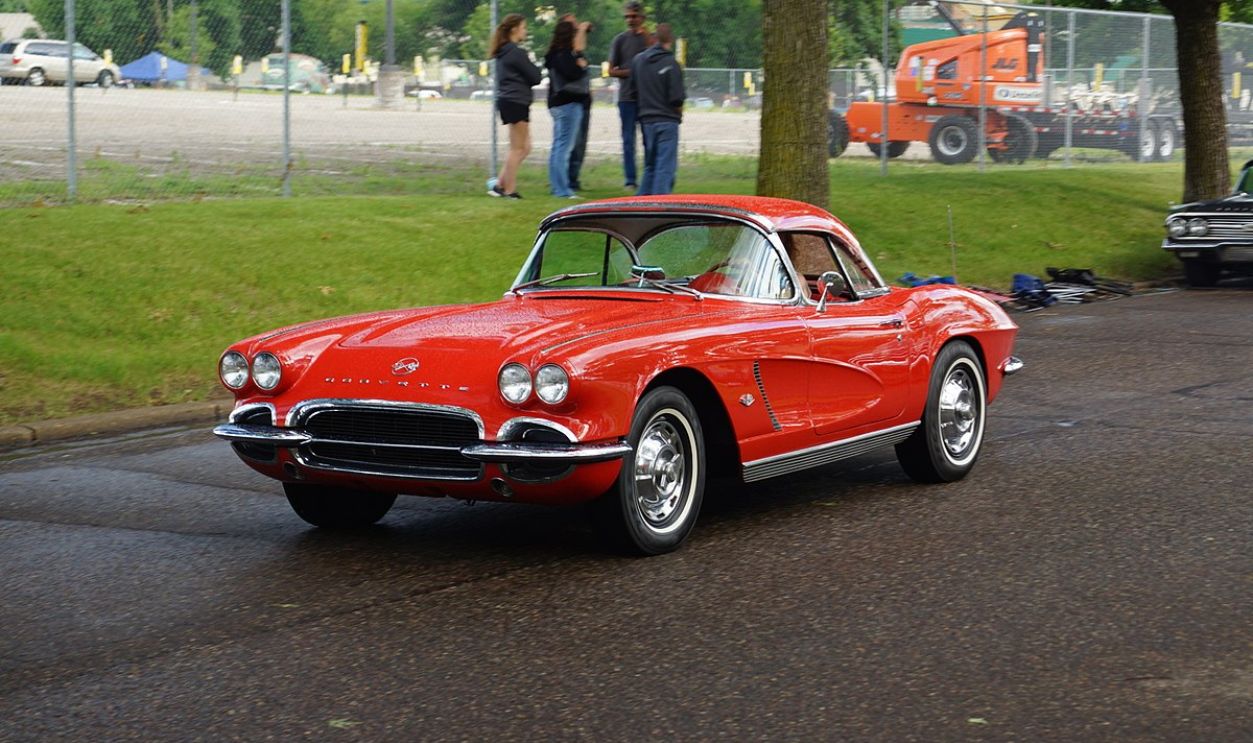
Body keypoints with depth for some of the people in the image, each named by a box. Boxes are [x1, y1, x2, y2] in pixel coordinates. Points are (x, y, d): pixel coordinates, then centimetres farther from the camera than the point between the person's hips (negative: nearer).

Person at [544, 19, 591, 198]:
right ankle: (562, 190, -11)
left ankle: (556, 186, 21)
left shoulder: (556, 54, 13)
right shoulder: (563, 55, -16)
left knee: (558, 147, 15)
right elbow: (572, 74, -30)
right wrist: (581, 65, -11)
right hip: (568, 103, -11)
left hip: (559, 103, 11)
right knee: (564, 147, -10)